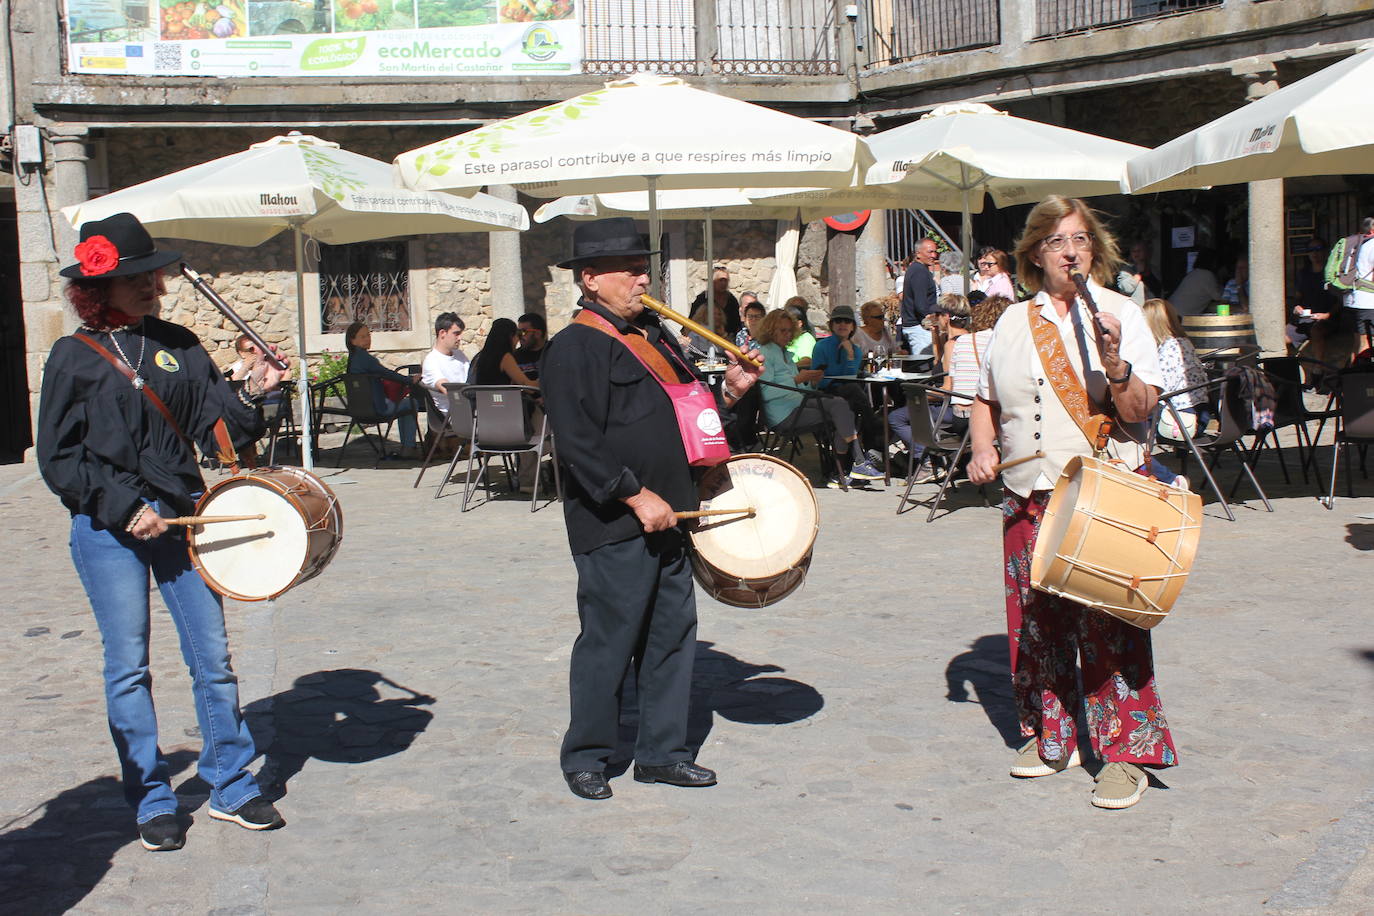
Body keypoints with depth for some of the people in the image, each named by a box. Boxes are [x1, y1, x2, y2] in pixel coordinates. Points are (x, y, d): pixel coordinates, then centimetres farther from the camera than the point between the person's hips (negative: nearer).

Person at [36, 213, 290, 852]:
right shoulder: (74, 357, -2)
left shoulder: (178, 345, 8)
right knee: (128, 666, 3)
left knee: (212, 654, 4)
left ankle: (232, 787, 17)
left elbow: (213, 422, 4)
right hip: (108, 531, -3)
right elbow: (58, 458, -4)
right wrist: (125, 507, -12)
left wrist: (249, 395, -15)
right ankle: (151, 801, 16)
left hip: (180, 516, 3)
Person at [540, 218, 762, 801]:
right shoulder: (573, 348, -11)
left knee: (673, 634, 11)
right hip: (614, 525, -8)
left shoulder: (653, 335, 16)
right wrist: (636, 496, -20)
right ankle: (584, 757, 16)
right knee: (609, 641, 0)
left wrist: (727, 390, 4)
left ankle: (662, 752, 23)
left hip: (666, 516, 8)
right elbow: (578, 442, -18)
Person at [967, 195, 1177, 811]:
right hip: (1029, 499, 4)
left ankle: (1124, 752, 1)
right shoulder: (1013, 323, 11)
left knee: (1109, 622, -7)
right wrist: (983, 451, 3)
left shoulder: (1120, 313, 0)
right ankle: (1049, 736, 24)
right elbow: (986, 402, 21)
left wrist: (1113, 362, -25)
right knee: (1035, 620, 8)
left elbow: (1140, 411, -8)